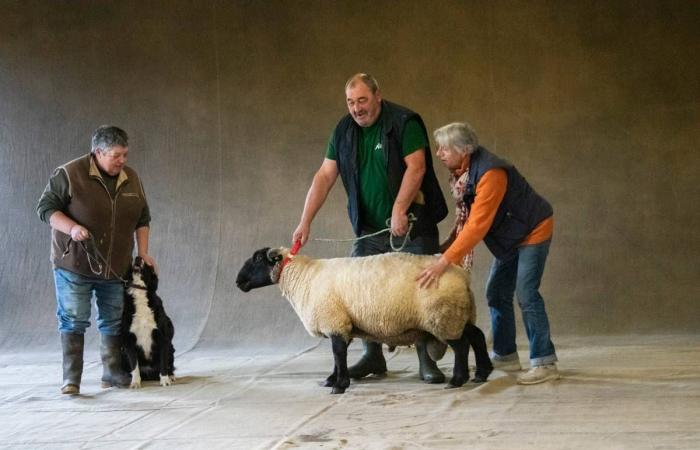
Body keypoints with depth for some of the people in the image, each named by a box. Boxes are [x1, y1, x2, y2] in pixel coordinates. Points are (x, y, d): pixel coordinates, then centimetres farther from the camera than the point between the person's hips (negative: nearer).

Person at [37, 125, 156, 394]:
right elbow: (46, 207, -8)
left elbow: (142, 218, 16)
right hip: (74, 265, -5)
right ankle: (71, 379, -3)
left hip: (116, 268, 5)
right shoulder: (69, 174, -9)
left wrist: (143, 253, 8)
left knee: (114, 322, 10)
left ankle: (113, 374, 20)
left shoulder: (131, 179, 7)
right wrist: (72, 228, -23)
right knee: (73, 321, -5)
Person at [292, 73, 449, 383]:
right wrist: (305, 221, -3)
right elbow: (325, 177, 4)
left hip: (412, 222, -5)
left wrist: (399, 210, -25)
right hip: (369, 228, 5)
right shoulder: (344, 132, 6)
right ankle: (373, 357, 14)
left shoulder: (404, 122, -10)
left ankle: (426, 360, 4)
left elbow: (416, 167, -17)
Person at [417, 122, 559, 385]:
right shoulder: (461, 173, -3)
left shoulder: (490, 173, -31)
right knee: (496, 293, 9)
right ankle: (505, 355, 18)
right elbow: (468, 218, 5)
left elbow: (478, 224, -36)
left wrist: (444, 261, -38)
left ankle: (544, 363, -10)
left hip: (534, 230, -9)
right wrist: (446, 247, -8)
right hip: (510, 236, 9)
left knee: (526, 295, -14)